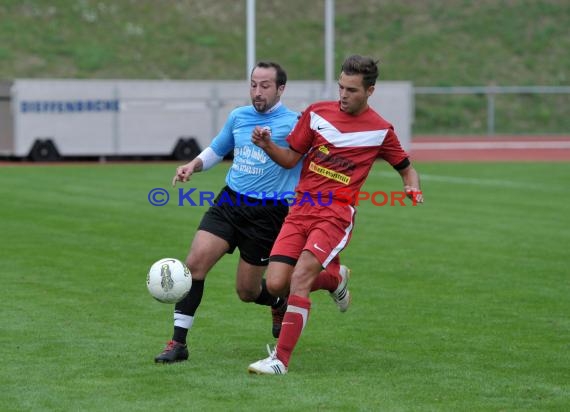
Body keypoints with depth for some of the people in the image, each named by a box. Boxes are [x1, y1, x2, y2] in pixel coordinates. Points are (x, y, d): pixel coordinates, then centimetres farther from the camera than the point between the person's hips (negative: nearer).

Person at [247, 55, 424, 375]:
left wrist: (413, 189, -8)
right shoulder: (317, 113, 7)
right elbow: (291, 159, 13)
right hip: (301, 210, 4)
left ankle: (281, 360, -19)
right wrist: (267, 146, -7)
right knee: (276, 285, -7)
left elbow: (406, 168, 14)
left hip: (337, 214, -4)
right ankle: (334, 276, 26)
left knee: (300, 277, -23)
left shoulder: (381, 130, 2)